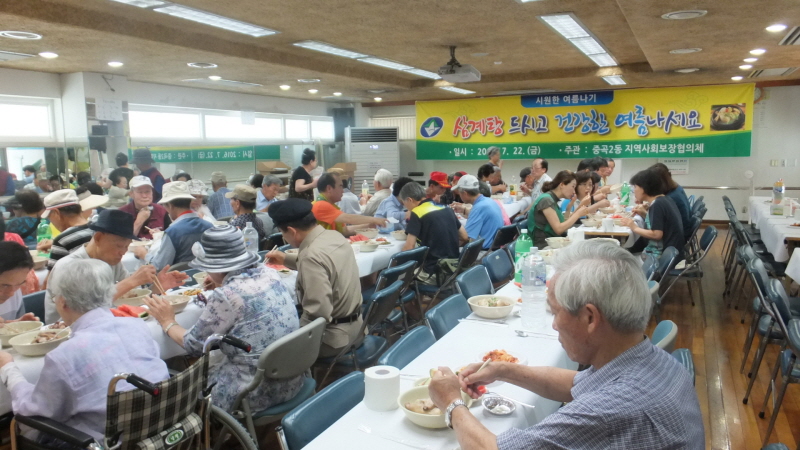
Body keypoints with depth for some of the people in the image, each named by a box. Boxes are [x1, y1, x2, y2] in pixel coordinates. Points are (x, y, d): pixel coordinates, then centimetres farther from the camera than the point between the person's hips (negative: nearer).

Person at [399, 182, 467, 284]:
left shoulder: (417, 213, -11)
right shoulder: (447, 209, 8)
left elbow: (409, 247, -14)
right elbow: (465, 238, 13)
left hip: (433, 273, -7)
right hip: (454, 270, 7)